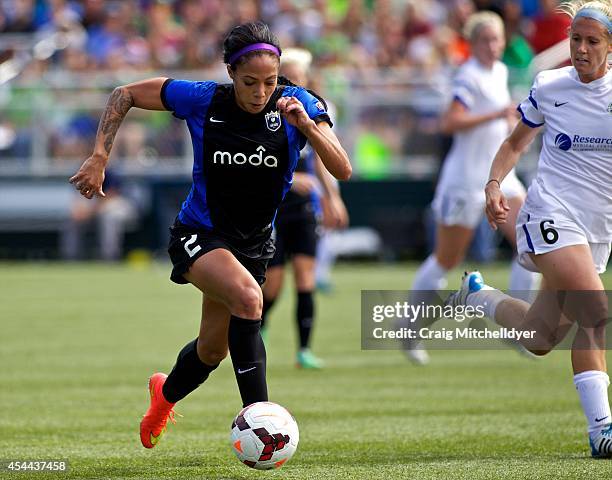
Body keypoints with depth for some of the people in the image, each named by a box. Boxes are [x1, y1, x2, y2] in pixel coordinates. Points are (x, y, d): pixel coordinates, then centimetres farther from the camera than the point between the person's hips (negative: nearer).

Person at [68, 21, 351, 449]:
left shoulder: (299, 105, -16)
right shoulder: (202, 101, -18)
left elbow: (343, 171, -24)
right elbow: (125, 95, -6)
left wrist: (306, 124, -37)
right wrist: (99, 158, -14)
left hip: (254, 244, 4)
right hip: (199, 235, -4)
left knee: (213, 351, 17)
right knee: (247, 297, -34)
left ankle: (165, 394, 51)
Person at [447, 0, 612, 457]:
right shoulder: (548, 88, 1)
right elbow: (515, 143, 16)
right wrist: (494, 184, 0)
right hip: (552, 213, -3)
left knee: (539, 339, 6)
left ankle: (477, 294, 35)